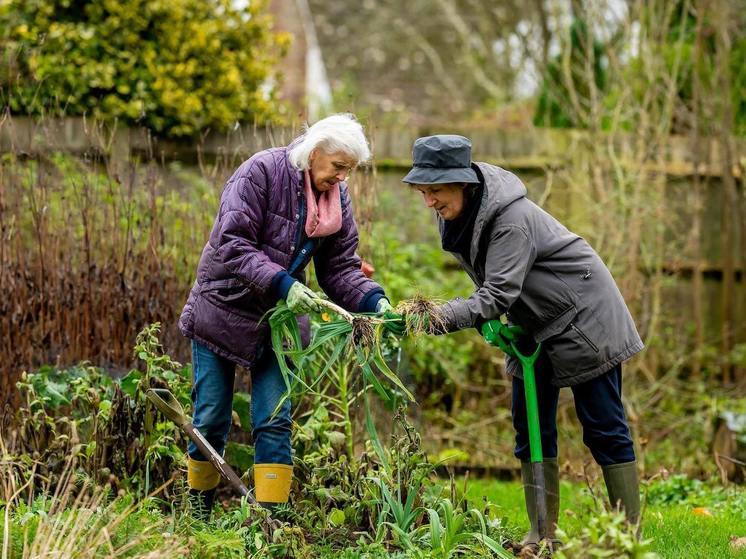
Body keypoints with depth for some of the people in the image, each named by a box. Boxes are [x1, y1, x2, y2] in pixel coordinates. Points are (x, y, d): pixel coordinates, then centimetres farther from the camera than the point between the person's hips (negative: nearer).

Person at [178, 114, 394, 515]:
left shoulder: (336, 197, 0)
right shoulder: (261, 172, -18)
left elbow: (340, 268, 1)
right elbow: (232, 244, -25)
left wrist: (374, 301, -18)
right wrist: (281, 283, -36)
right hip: (223, 310, -4)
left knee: (274, 422, -3)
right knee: (211, 421, 3)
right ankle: (199, 512, 20)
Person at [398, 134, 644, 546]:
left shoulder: (512, 219, -31)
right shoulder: (455, 215, -5)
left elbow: (498, 294, -36)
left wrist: (439, 318, -46)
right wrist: (488, 323, -10)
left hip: (583, 318, -8)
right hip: (535, 326, 8)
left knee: (602, 427, -4)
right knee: (530, 427, 5)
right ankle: (542, 534, 9)